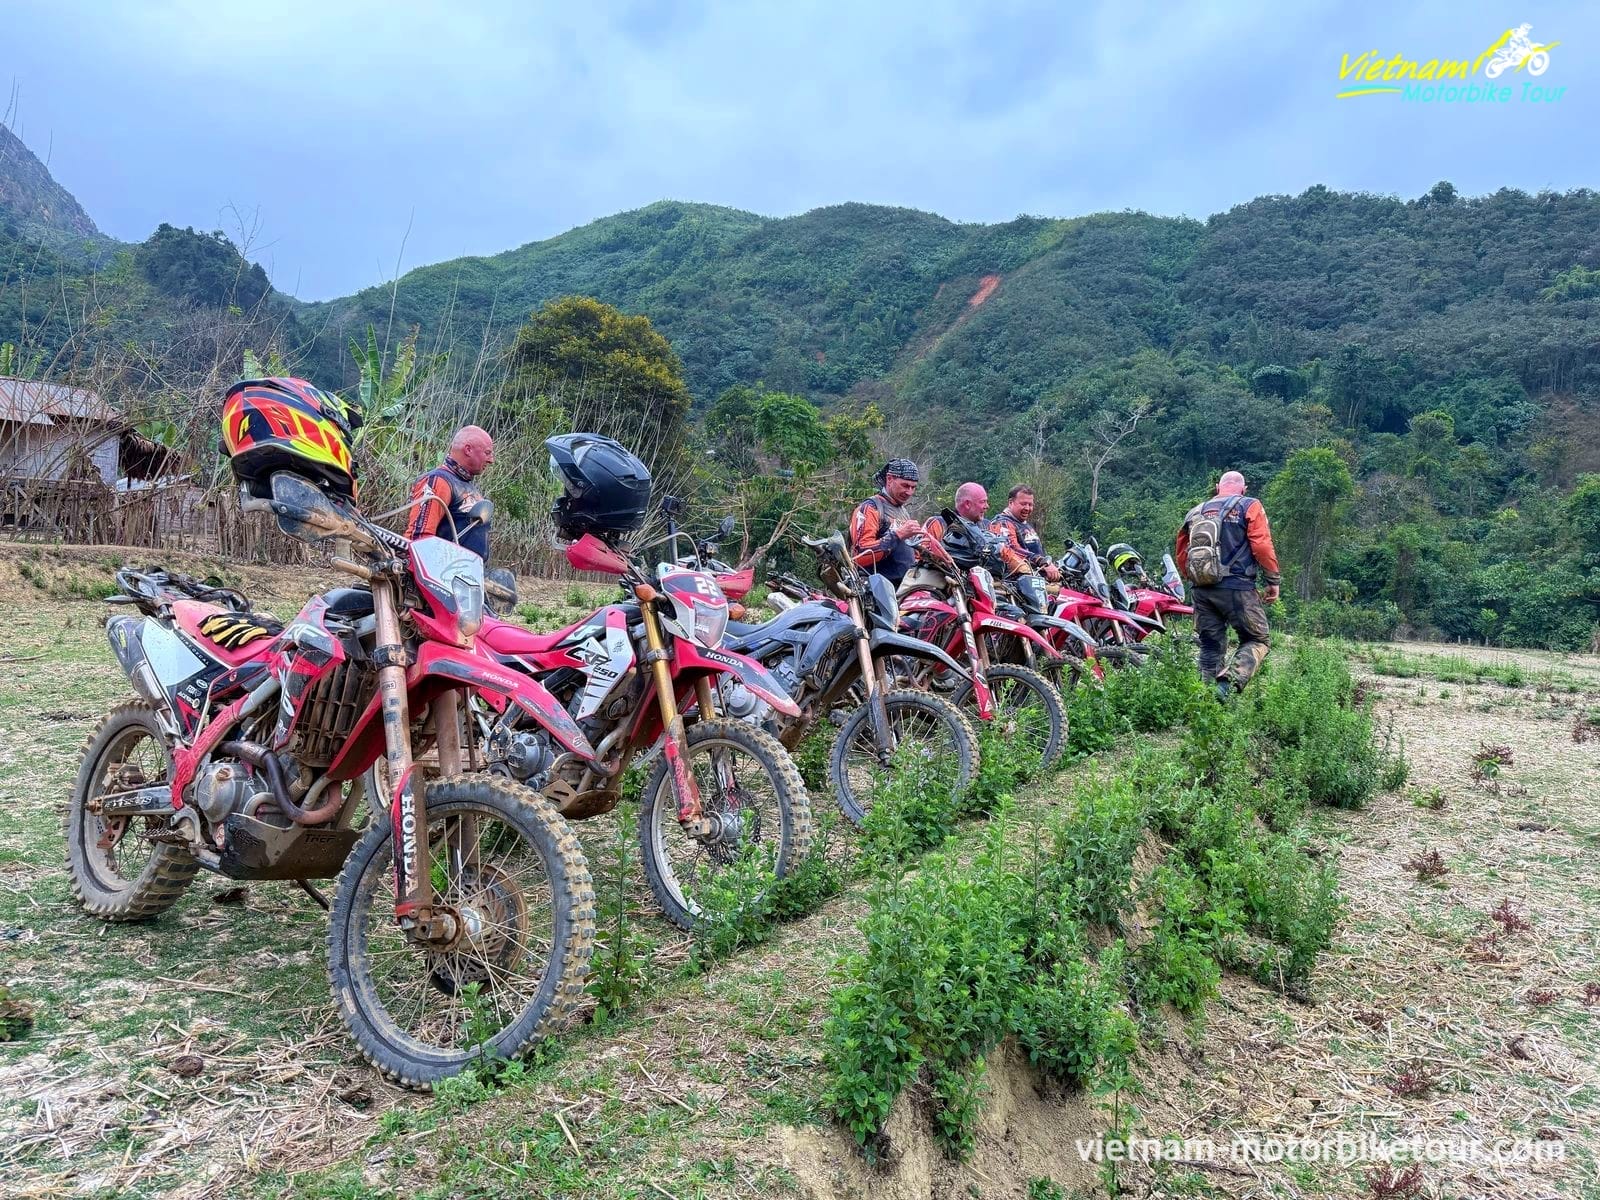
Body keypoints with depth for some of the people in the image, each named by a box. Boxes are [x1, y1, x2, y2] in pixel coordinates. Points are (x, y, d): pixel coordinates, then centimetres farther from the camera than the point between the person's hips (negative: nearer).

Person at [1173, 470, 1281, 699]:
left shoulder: (1196, 512, 16)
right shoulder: (1249, 506, 2)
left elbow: (1181, 553, 16)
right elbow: (1262, 546, -7)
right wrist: (1274, 581, 1)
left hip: (1202, 590, 5)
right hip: (1237, 587, -5)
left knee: (1210, 645, 12)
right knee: (1258, 640, 3)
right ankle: (1231, 681, -20)